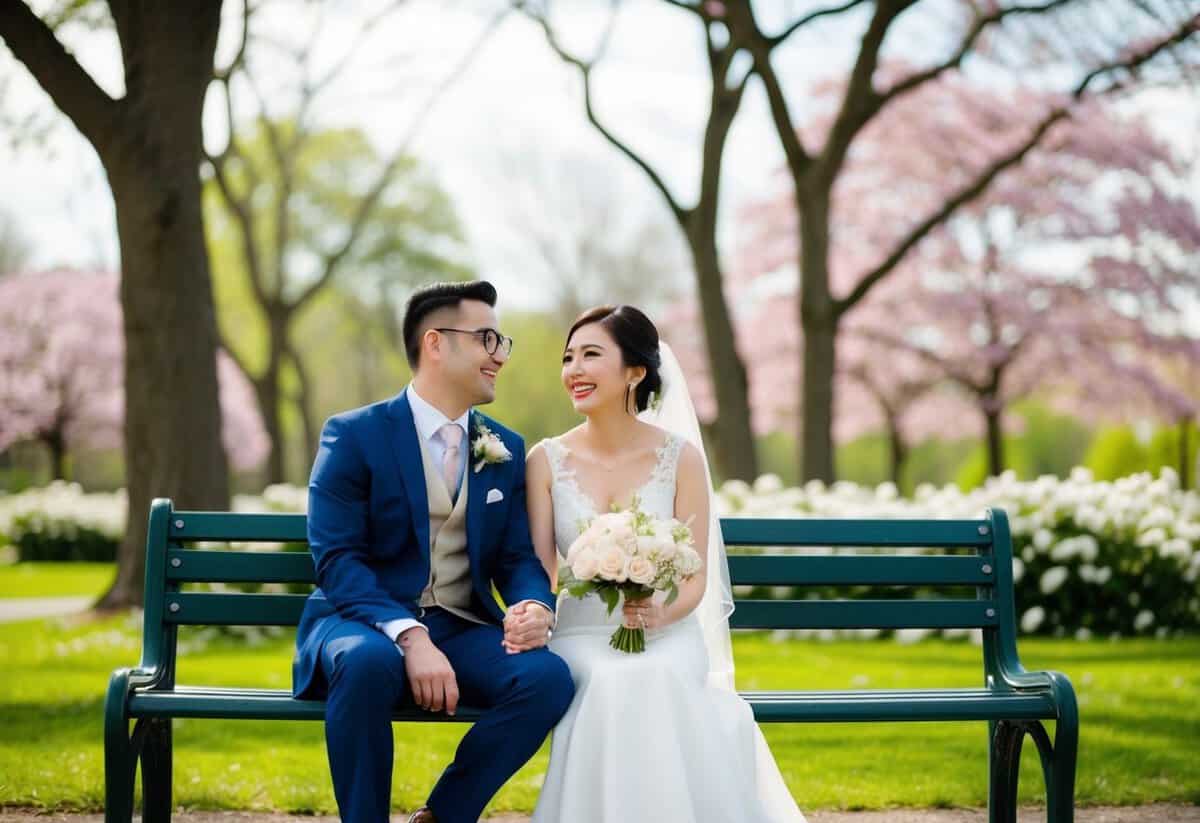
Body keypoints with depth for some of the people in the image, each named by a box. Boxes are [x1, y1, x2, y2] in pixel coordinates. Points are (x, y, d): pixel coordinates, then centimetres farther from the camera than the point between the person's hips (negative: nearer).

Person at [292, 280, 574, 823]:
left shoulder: (506, 450, 13)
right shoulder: (353, 435, -4)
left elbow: (517, 557, 11)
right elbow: (336, 558, -13)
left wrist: (536, 605, -15)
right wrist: (409, 635, -28)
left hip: (462, 631, 4)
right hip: (366, 622, -4)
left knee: (548, 676, -26)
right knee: (369, 662, -40)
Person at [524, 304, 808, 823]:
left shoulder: (681, 457, -1)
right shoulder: (547, 461, 3)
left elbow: (696, 577, -2)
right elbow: (541, 571, -1)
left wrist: (662, 613, -25)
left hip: (668, 636, 0)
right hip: (582, 636, 0)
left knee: (654, 683, -35)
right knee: (613, 686, -34)